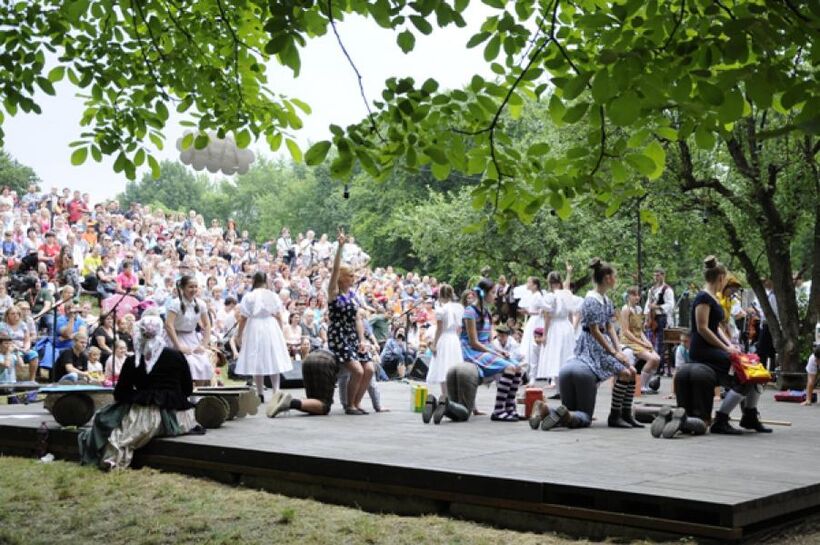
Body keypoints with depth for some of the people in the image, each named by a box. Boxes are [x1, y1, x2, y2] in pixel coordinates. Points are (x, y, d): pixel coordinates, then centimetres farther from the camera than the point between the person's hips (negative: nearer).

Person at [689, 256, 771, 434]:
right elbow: (702, 328, -19)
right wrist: (726, 348, -16)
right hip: (702, 350, -10)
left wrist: (730, 345, 4)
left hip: (714, 348, 10)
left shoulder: (713, 298, 18)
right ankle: (720, 422, -14)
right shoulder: (704, 297, -13)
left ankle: (750, 418, 14)